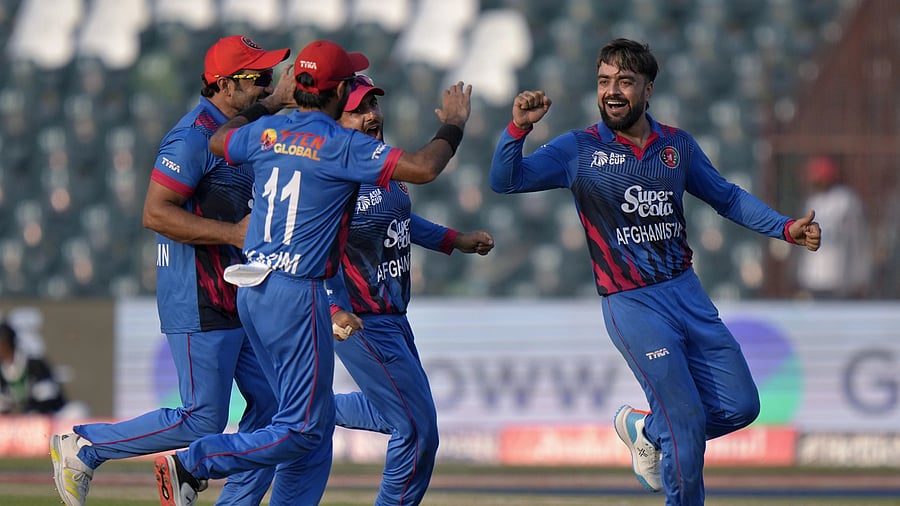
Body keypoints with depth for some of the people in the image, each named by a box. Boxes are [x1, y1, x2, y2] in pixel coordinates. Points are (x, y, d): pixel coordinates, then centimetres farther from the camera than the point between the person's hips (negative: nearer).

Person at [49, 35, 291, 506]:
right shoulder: (195, 136, -16)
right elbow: (156, 213, -22)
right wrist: (233, 233, -24)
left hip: (239, 298, 10)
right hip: (201, 301, -10)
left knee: (271, 401, 6)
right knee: (203, 422, -7)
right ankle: (83, 446, 6)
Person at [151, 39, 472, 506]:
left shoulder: (267, 132, 7)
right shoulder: (341, 145, -14)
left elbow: (218, 141, 29)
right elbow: (422, 168, -20)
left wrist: (272, 103, 39)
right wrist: (453, 125, -2)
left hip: (251, 292, 9)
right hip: (296, 296, -9)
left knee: (317, 423, 15)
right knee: (303, 428, -6)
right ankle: (190, 465, -12)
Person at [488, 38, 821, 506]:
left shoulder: (677, 145, 6)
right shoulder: (578, 150, -5)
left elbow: (726, 196, 18)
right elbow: (504, 181, -12)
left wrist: (786, 228, 9)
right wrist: (518, 128, -28)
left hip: (687, 292, 5)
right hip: (631, 305, -5)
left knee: (740, 406, 5)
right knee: (687, 422, -8)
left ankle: (645, 429, 28)